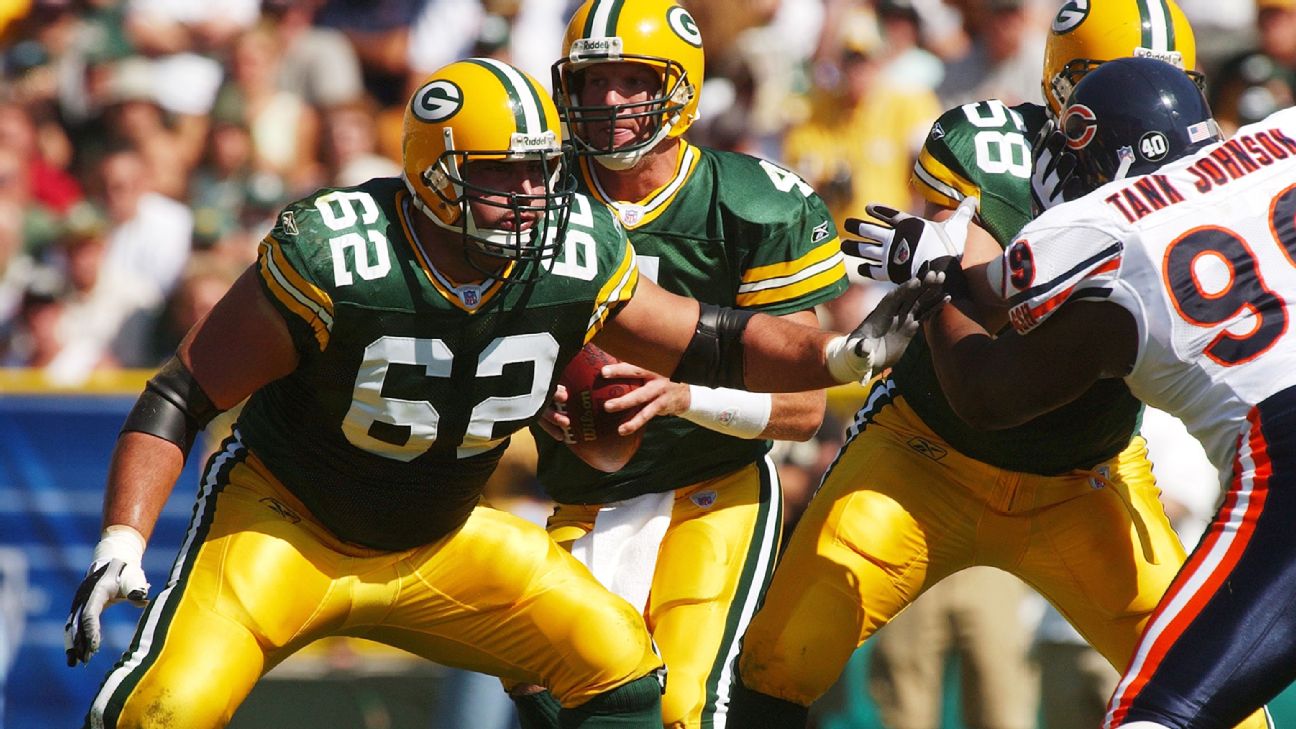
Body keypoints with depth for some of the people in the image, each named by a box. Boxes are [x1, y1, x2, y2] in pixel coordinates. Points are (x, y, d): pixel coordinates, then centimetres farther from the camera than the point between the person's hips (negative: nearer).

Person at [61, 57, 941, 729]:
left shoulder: (578, 262, -14)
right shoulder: (334, 260, -27)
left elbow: (706, 344, 2)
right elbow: (182, 398, -20)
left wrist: (843, 354, -13)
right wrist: (122, 543, -29)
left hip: (437, 545, 5)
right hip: (285, 523, -5)